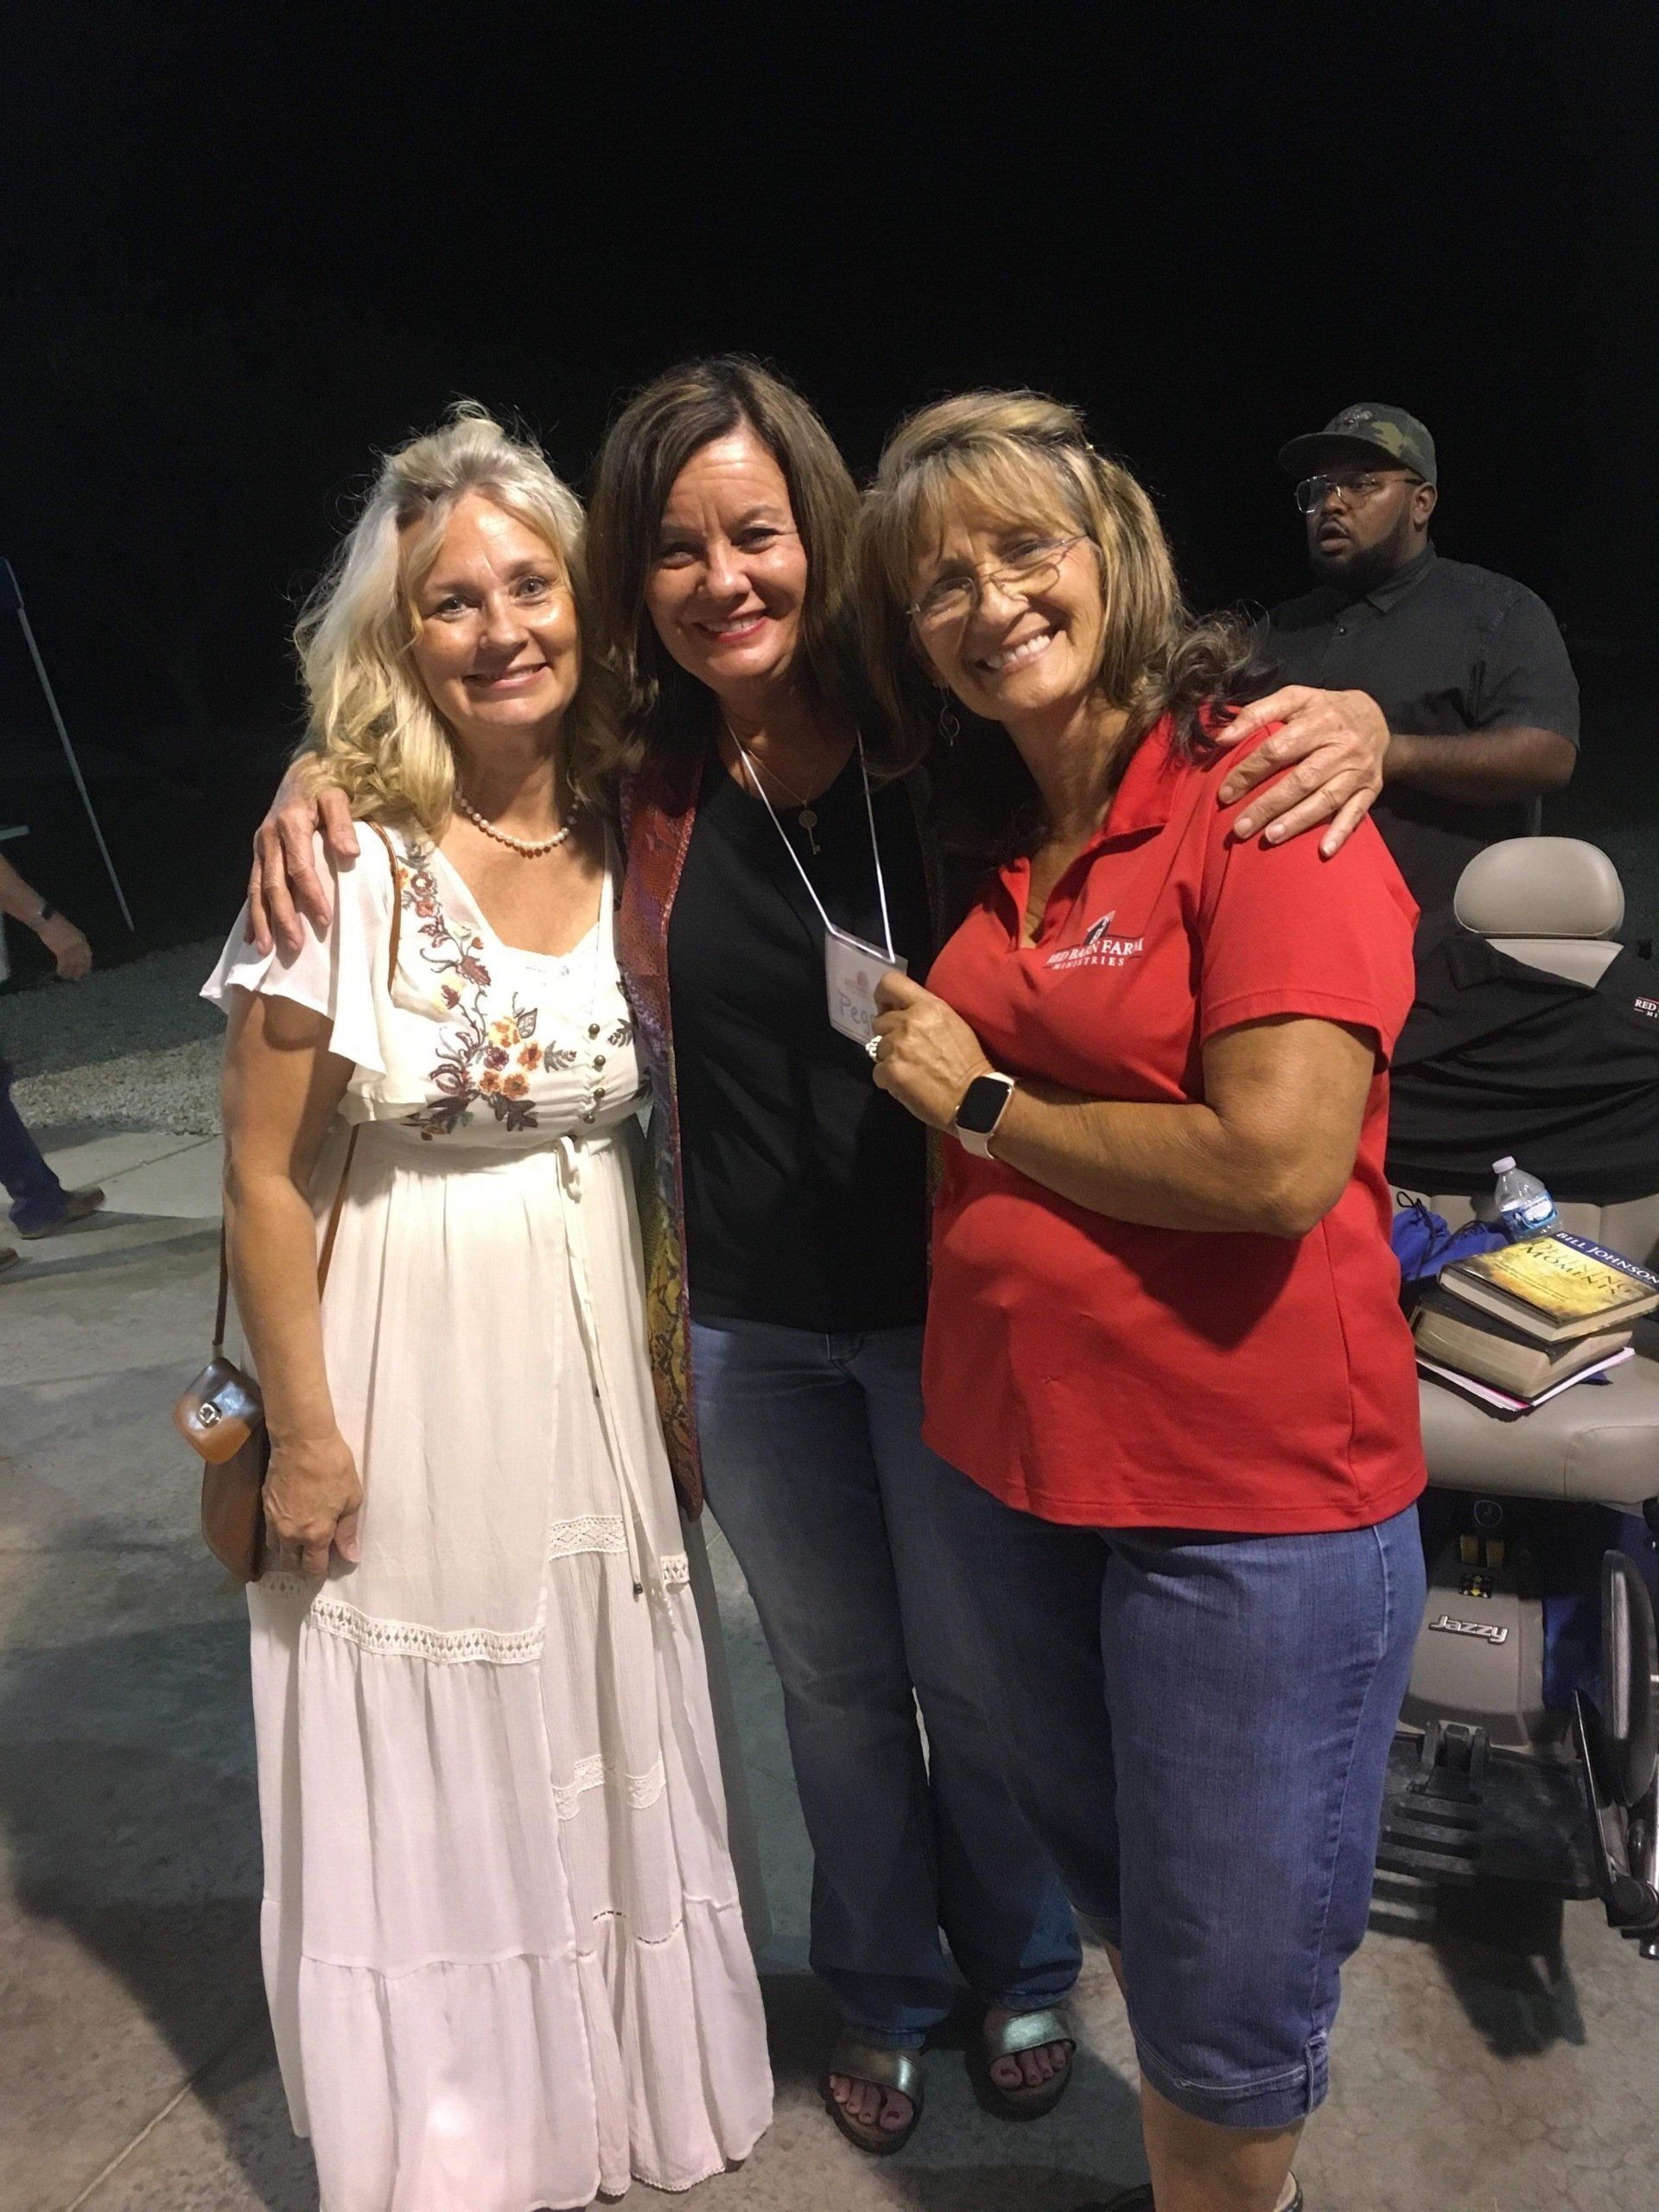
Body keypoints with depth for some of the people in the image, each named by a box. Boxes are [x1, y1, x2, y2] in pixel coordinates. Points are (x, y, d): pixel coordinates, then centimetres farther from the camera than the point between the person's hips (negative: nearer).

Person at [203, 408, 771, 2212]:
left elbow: (650, 1121, 7)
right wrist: (304, 1434, -9)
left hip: (595, 1354, 4)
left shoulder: (630, 841, -1)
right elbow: (266, 1181, -11)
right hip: (405, 1363, -4)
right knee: (426, 1765, 12)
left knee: (593, 1729, 19)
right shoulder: (344, 862, -15)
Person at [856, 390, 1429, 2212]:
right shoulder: (990, 840, 7)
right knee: (1108, 1881, 25)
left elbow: (1275, 1161, -25)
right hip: (1008, 1455, 7)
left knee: (1226, 1976, 10)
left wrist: (977, 1105, -14)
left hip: (1255, 1492, -7)